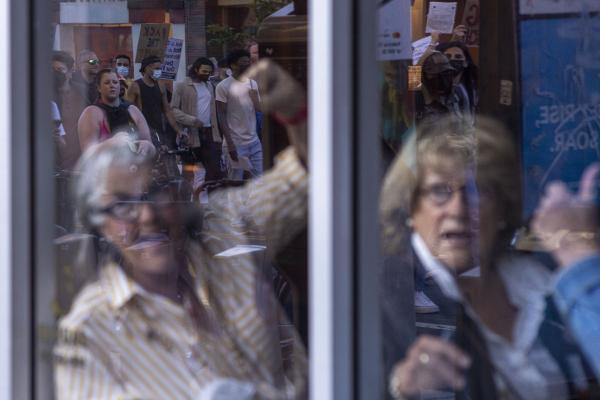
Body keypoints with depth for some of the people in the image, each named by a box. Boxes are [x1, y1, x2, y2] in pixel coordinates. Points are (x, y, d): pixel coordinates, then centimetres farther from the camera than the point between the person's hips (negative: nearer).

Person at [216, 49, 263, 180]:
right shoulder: (223, 86, -8)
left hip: (254, 141, 6)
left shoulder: (253, 84, 10)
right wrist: (230, 143, -16)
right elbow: (222, 117, -10)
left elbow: (260, 108, 10)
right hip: (236, 143, -6)